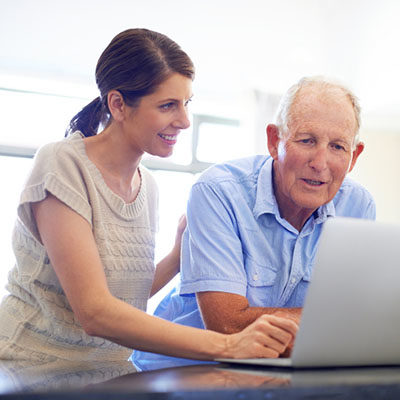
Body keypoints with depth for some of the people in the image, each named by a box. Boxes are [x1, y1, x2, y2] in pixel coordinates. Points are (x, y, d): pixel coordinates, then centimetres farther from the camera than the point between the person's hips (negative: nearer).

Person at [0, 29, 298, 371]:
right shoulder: (63, 166, -14)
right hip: (31, 370, -6)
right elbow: (93, 311, -23)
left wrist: (178, 257, 2)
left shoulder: (147, 186, 8)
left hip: (105, 375, 6)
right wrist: (226, 346, -29)